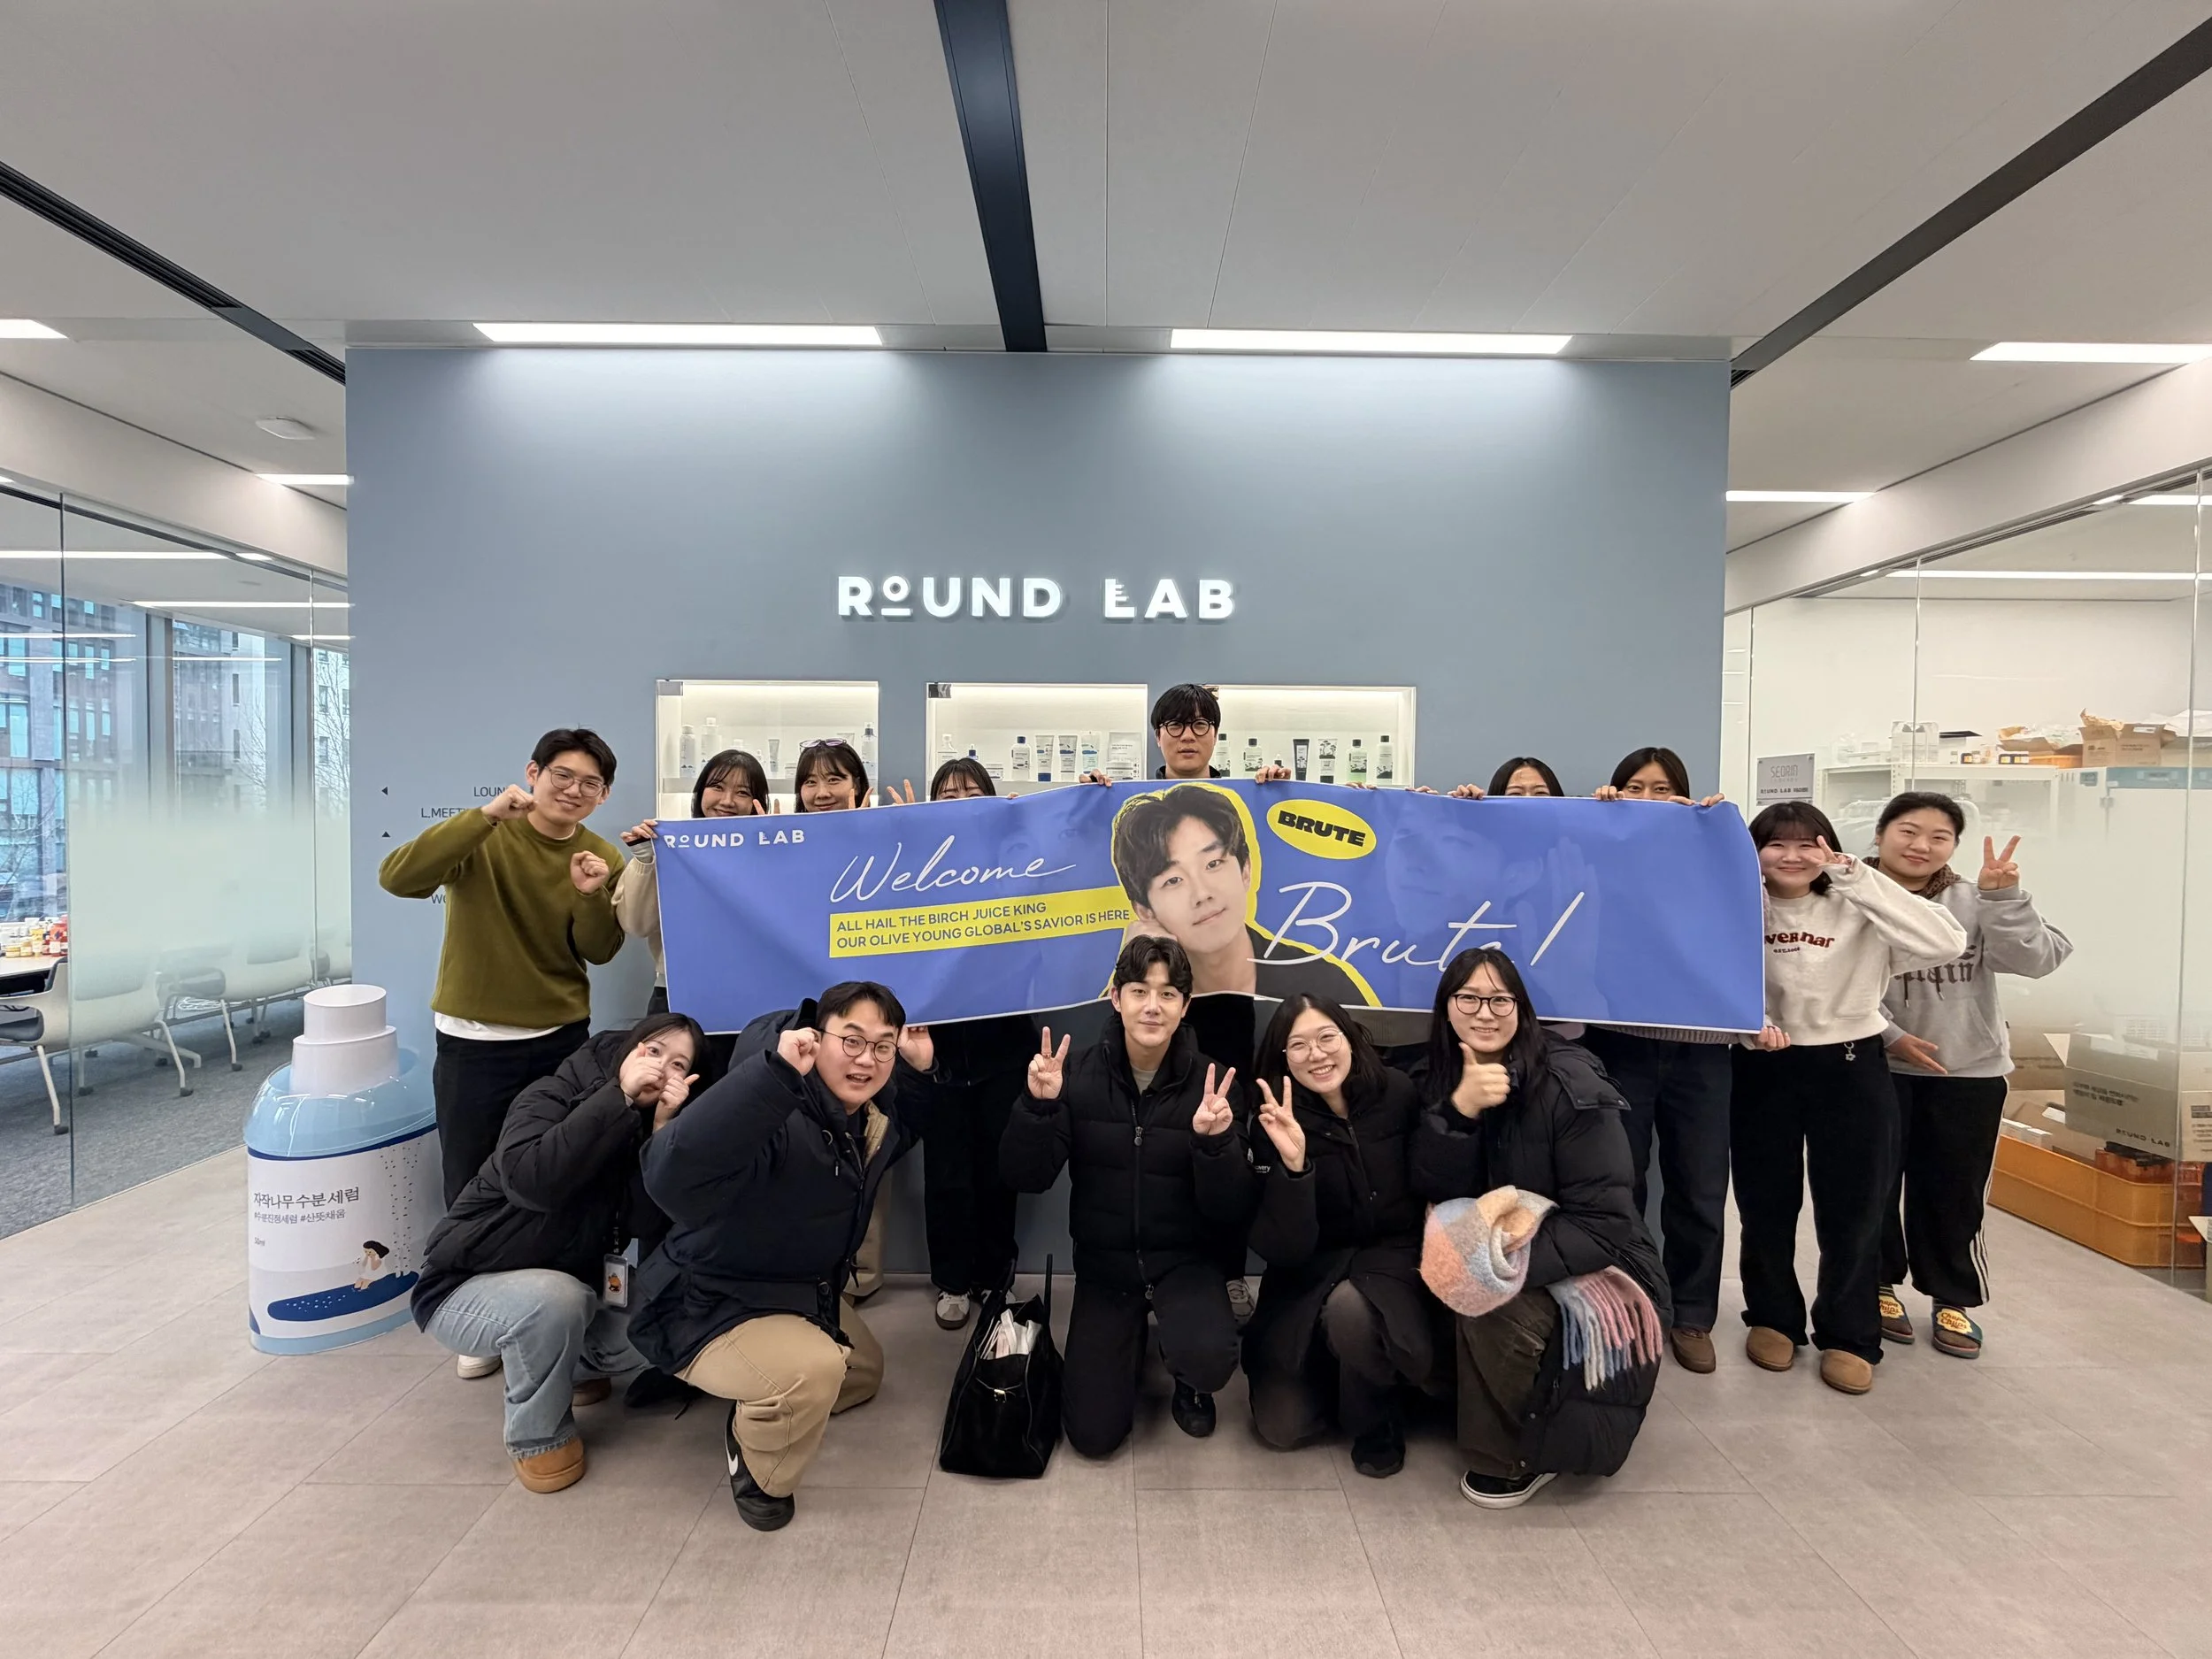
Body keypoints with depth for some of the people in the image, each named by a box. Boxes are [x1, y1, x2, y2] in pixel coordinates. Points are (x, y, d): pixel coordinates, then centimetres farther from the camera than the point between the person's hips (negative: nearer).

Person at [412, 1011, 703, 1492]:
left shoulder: (642, 1130, -4)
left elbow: (649, 1228, -20)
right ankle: (538, 1435, -8)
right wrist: (619, 1097, -38)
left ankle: (574, 1367, 16)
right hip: (466, 1286, -5)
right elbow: (531, 1180, -40)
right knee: (554, 1299, -35)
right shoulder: (551, 1098, -19)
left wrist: (662, 1128, -28)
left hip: (567, 1288, 6)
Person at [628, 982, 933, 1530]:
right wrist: (774, 1073, -60)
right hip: (709, 1309, -9)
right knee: (812, 1370, -35)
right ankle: (757, 1472, -3)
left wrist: (924, 1070, -4)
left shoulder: (879, 1112, -8)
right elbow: (672, 1180, -53)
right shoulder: (776, 1117, -36)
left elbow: (911, 1130, 17)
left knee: (865, 1371, 25)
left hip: (805, 1293, 9)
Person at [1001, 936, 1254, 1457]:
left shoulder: (1209, 1084, -12)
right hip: (1105, 1265, 1)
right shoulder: (1081, 1074, -10)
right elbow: (1026, 1179, -13)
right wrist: (1039, 1105, -29)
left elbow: (1233, 1213, -14)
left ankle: (1186, 1379, 9)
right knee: (1094, 1435, -4)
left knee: (1209, 1359, -30)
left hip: (1184, 1261, -1)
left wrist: (1214, 1142, -32)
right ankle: (1134, 1335, 27)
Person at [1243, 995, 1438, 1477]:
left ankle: (1376, 1421, -2)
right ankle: (1330, 1373, 23)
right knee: (1282, 1425, -10)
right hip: (1315, 1272, 0)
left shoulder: (1397, 1094, -12)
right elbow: (1284, 1251, -22)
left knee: (1350, 1308, -34)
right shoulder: (1274, 1126, -15)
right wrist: (1293, 1163, -35)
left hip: (1394, 1257, 0)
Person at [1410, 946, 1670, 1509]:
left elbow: (1605, 1224, -21)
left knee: (1493, 1311, -31)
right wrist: (1459, 1109, -30)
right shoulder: (1438, 1083, -4)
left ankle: (1514, 1456, -2)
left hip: (1591, 1272, -5)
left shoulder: (1570, 1084, -20)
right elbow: (1437, 1192, -13)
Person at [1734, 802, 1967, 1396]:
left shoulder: (1858, 911, -5)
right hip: (1763, 1070, 1)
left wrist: (1856, 876, -22)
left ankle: (1848, 1337, 28)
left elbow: (1946, 944, -21)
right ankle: (1772, 1318, 32)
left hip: (1850, 1068, 0)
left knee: (1852, 1211, 9)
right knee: (1765, 1205, 12)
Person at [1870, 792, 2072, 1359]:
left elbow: (2037, 960, -11)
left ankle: (1953, 1298, 29)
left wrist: (2003, 897, -21)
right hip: (1876, 1069, -2)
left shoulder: (1974, 902, 0)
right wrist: (1889, 1035, -17)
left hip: (1968, 1071, 2)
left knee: (1953, 1189, 12)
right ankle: (1880, 1285, 29)